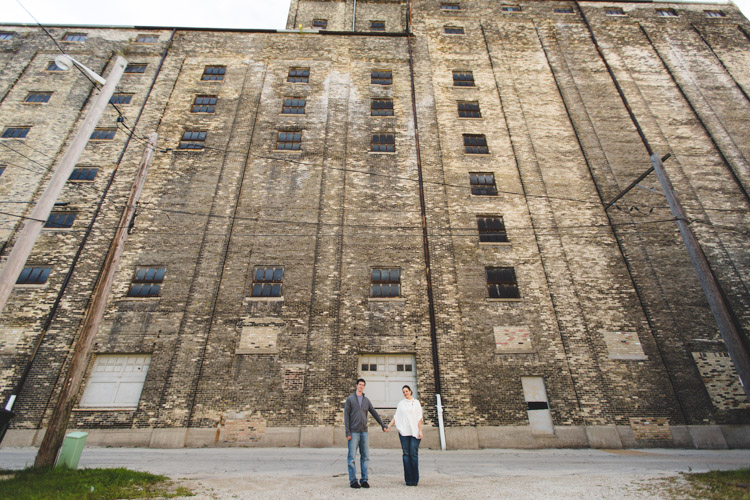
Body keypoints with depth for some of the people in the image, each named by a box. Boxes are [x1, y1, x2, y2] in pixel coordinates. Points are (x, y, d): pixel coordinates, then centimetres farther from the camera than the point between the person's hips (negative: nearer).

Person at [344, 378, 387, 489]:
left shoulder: (366, 400, 12)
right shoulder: (350, 399, -1)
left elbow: (374, 413, 17)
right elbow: (346, 416, -4)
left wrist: (382, 424, 16)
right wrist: (347, 432, -10)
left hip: (364, 432, 4)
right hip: (353, 432, -4)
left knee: (365, 456, 5)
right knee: (352, 457, 0)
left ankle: (364, 480, 14)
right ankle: (353, 481, 10)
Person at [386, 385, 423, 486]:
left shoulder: (416, 402, 6)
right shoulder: (401, 403, 11)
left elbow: (419, 418, 2)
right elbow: (396, 416, 14)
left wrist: (420, 431, -5)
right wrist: (389, 426, 9)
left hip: (414, 432, -2)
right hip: (403, 432, 2)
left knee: (414, 454, -5)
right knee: (406, 454, 1)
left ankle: (415, 479, 5)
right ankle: (408, 479, 7)